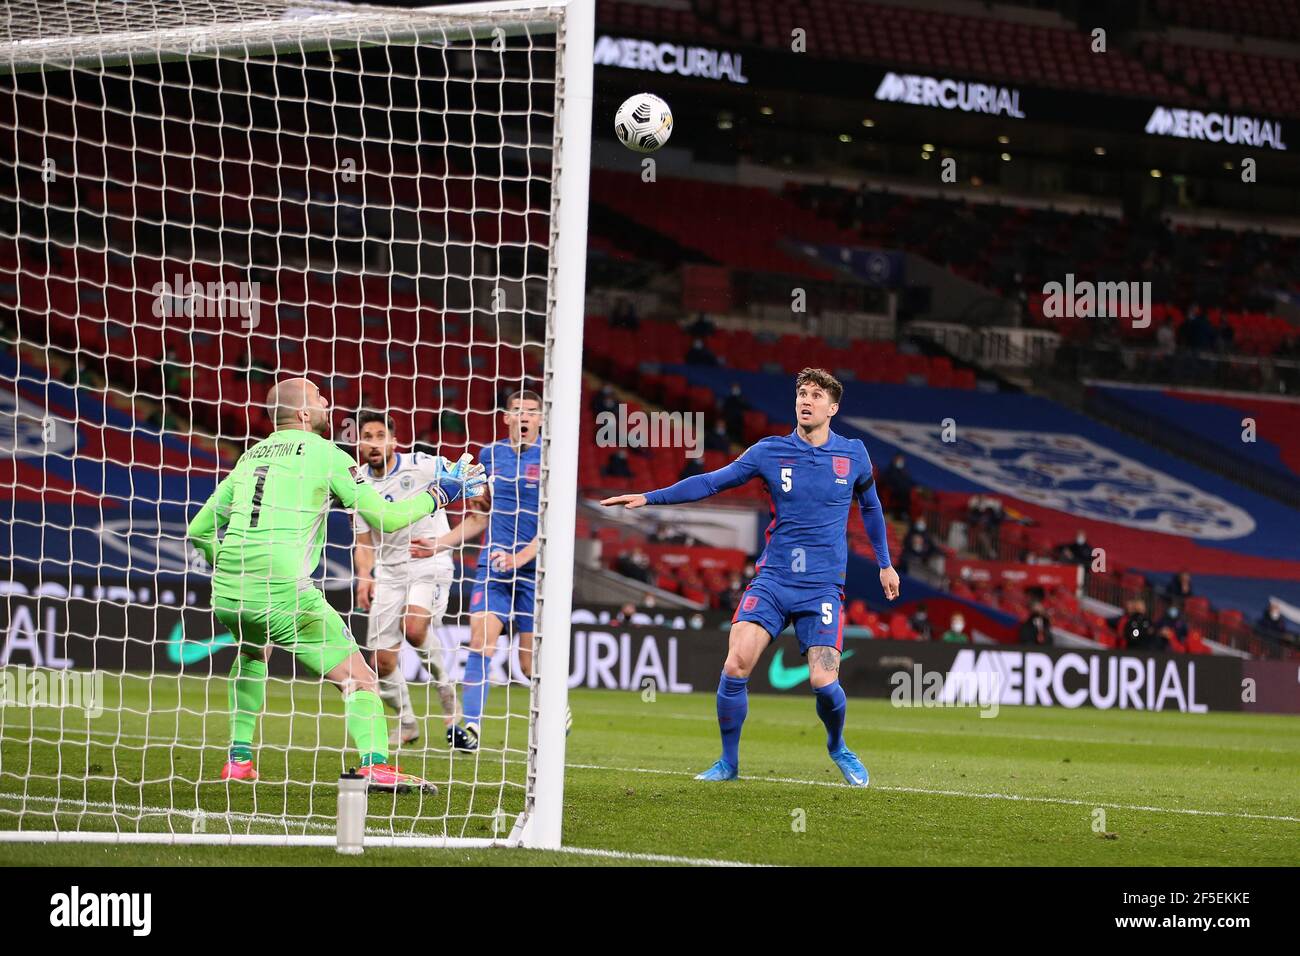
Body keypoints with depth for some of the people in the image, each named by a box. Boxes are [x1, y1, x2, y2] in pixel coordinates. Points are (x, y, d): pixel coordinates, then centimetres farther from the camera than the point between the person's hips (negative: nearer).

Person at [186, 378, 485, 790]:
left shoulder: (251, 455, 19)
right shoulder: (326, 454, 2)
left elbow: (199, 529, 22)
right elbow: (385, 519, 0)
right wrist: (438, 493, 14)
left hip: (227, 596, 6)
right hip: (283, 595, -6)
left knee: (253, 654, 36)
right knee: (357, 677, 0)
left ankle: (239, 760, 27)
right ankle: (375, 763, -24)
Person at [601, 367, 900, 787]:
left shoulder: (853, 454, 3)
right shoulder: (770, 452, 1)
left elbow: (870, 505, 21)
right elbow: (711, 482, 4)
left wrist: (885, 563, 23)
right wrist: (649, 497, -2)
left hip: (823, 587, -1)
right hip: (772, 580, 1)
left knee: (823, 681, -13)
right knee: (736, 665, -16)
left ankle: (838, 748, 19)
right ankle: (728, 761, 1)